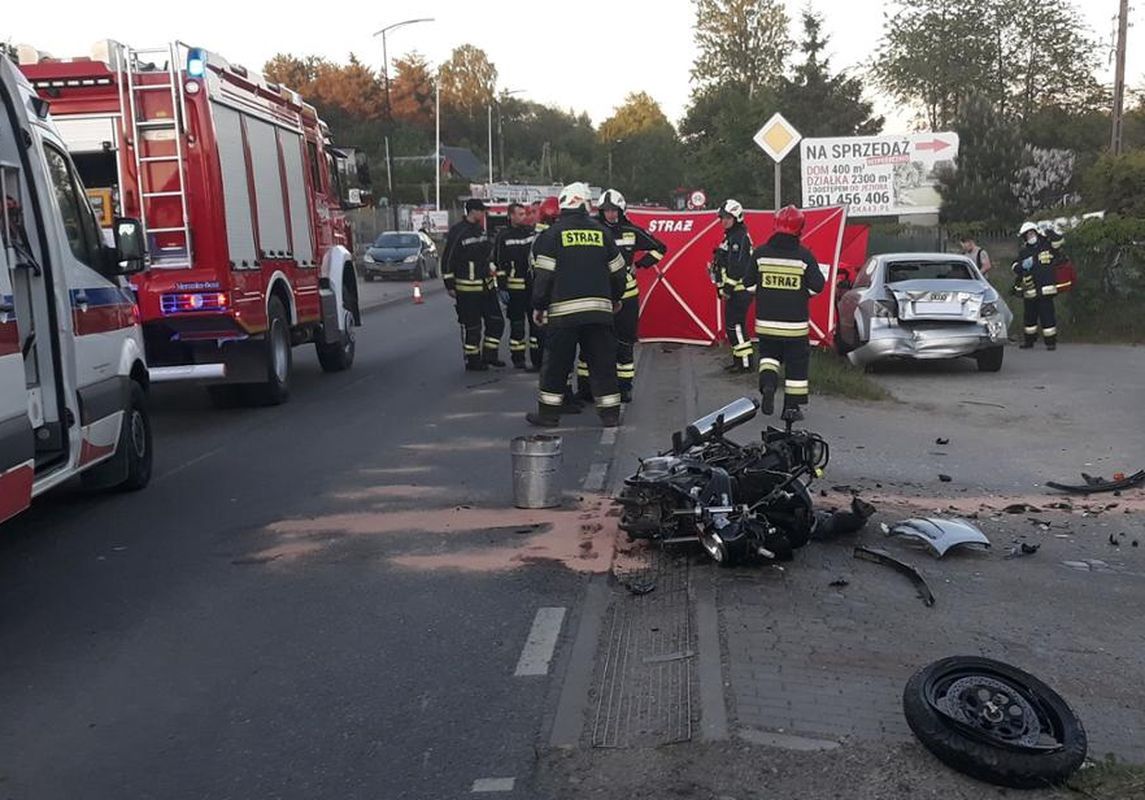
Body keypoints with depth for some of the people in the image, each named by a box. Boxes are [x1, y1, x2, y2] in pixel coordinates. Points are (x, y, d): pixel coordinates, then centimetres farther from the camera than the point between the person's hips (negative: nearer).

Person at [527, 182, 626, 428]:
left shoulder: (552, 234, -2)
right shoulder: (601, 232, 8)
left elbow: (543, 275, -7)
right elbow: (617, 271, 14)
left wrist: (538, 306, 3)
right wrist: (616, 298, 29)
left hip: (563, 310, -3)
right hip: (599, 309, 3)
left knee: (556, 362, 5)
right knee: (603, 362, 7)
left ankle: (548, 412, 9)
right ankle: (610, 412, 9)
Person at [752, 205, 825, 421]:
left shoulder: (760, 254, -3)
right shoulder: (804, 256, -8)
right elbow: (817, 286, -6)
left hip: (766, 322, 2)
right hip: (795, 323, -2)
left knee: (769, 353, 21)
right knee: (796, 362, 9)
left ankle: (767, 383, -6)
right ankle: (792, 407, 11)